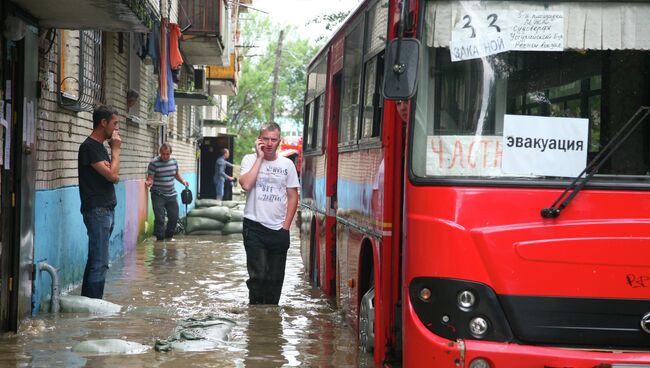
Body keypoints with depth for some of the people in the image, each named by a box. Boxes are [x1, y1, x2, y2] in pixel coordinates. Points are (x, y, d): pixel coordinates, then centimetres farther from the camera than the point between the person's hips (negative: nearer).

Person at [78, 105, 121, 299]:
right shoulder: (89, 147, -12)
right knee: (100, 263, -10)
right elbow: (112, 175, -17)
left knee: (95, 260, 11)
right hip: (97, 210, -10)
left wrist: (109, 166, -1)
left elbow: (114, 177, 18)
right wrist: (115, 149, -8)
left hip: (107, 210, 10)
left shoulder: (100, 146, 17)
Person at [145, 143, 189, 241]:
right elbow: (150, 178, -12)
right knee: (159, 218, -10)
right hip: (158, 195, -6)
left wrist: (183, 180, 2)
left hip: (171, 195, 6)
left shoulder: (174, 161, 5)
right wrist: (149, 182, -34)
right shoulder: (154, 163, -12)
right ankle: (160, 238, -1)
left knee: (174, 217, 10)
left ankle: (168, 236, 29)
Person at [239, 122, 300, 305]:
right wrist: (260, 157, -12)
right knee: (258, 275, -10)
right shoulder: (250, 160, 1)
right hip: (255, 227, -3)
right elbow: (246, 185, -18)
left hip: (279, 230, 3)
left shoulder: (287, 164, 6)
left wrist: (286, 226, 1)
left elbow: (293, 197, 8)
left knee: (275, 278, 7)